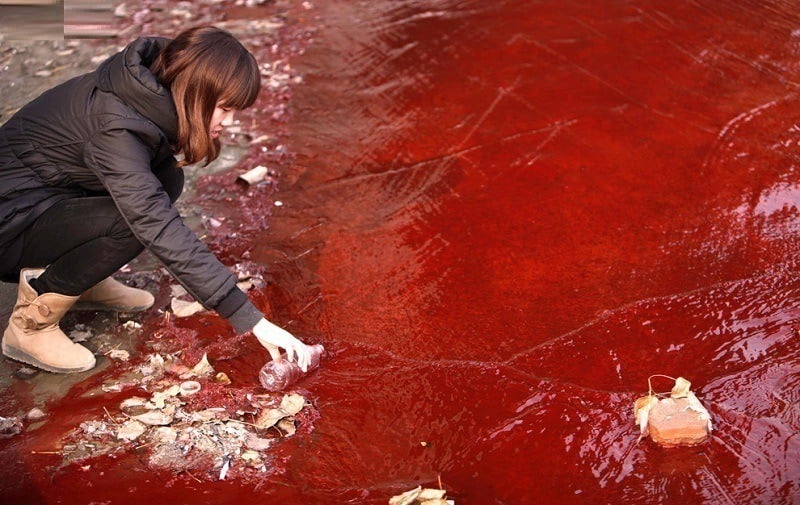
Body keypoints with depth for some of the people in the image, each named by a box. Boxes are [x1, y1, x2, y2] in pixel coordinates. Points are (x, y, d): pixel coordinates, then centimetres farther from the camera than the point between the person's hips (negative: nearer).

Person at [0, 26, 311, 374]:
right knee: (135, 221, -29)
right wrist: (251, 320, -39)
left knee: (165, 180, -6)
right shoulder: (114, 126, -32)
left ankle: (82, 282, 6)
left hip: (53, 196, 8)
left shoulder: (153, 93, -8)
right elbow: (164, 234, -38)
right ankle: (30, 324, -12)